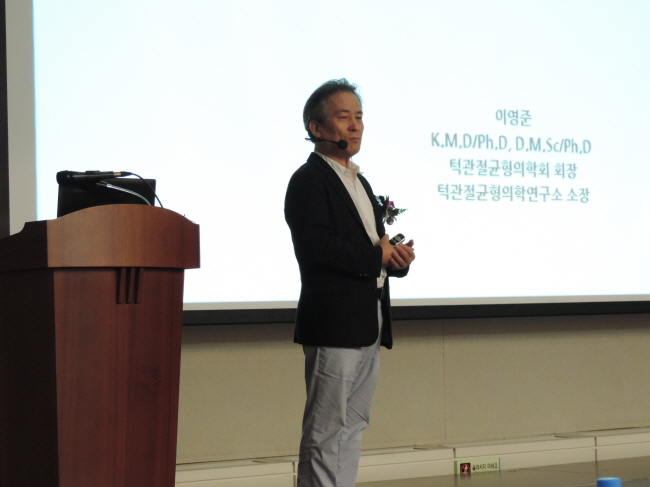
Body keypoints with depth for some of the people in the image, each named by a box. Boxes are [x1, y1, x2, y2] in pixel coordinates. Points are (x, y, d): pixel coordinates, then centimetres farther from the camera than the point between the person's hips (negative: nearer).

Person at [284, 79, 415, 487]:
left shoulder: (358, 181, 20)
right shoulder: (309, 181, -9)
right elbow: (315, 247, -23)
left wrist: (396, 256, -1)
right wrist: (377, 255, -15)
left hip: (369, 326, 9)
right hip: (334, 325, -9)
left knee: (353, 429, 12)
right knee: (326, 433, -6)